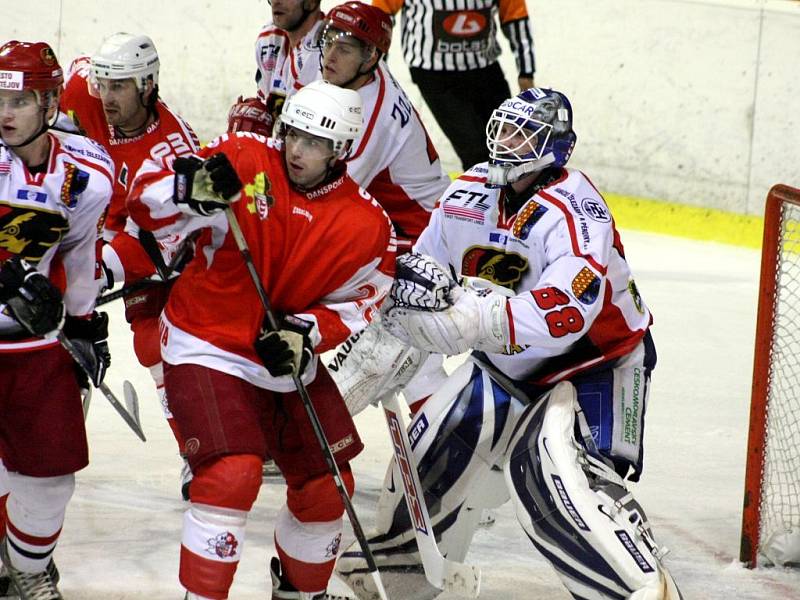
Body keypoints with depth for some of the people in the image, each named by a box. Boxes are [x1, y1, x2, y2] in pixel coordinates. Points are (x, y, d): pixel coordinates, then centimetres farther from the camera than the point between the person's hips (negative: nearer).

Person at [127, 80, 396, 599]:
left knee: (326, 487, 10)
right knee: (233, 473, -22)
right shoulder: (242, 163, -14)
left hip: (290, 360, 4)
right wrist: (189, 188, -35)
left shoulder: (368, 226, -6)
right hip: (207, 348, -4)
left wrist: (304, 334, -18)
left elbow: (357, 304, 0)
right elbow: (146, 205, -14)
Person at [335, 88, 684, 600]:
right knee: (436, 446, 10)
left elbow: (564, 314, -41)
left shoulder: (574, 209, -28)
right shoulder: (470, 194, -5)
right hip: (508, 364, 8)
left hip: (597, 360, -8)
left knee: (556, 470, -29)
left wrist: (475, 317, -48)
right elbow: (423, 265, 10)